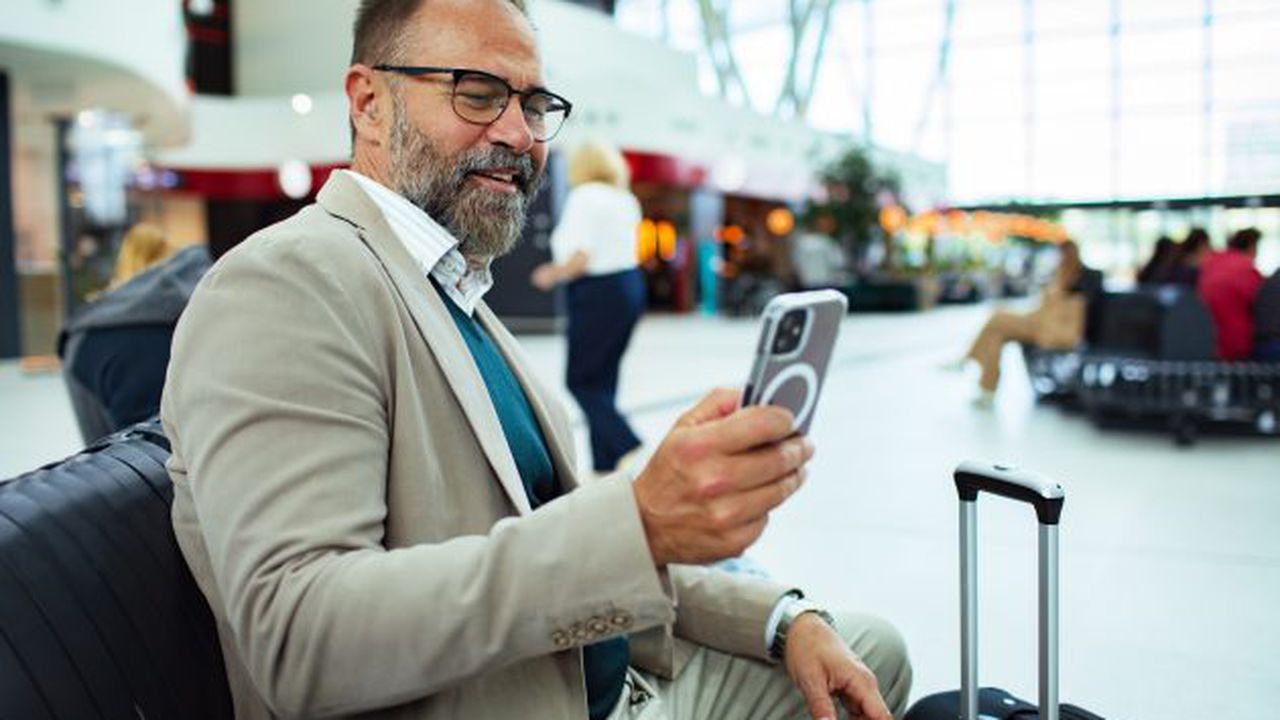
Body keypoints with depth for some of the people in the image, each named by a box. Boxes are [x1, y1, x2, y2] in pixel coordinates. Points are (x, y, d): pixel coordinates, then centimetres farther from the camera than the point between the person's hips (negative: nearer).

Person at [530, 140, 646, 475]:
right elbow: (622, 250, 13)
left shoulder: (584, 196, -10)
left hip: (599, 295, -8)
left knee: (581, 381, 0)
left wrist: (552, 274, -1)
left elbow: (580, 257, -18)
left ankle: (630, 449, -12)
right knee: (603, 381, 13)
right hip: (631, 286, 8)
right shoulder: (626, 199, 12)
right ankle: (604, 463, 16)